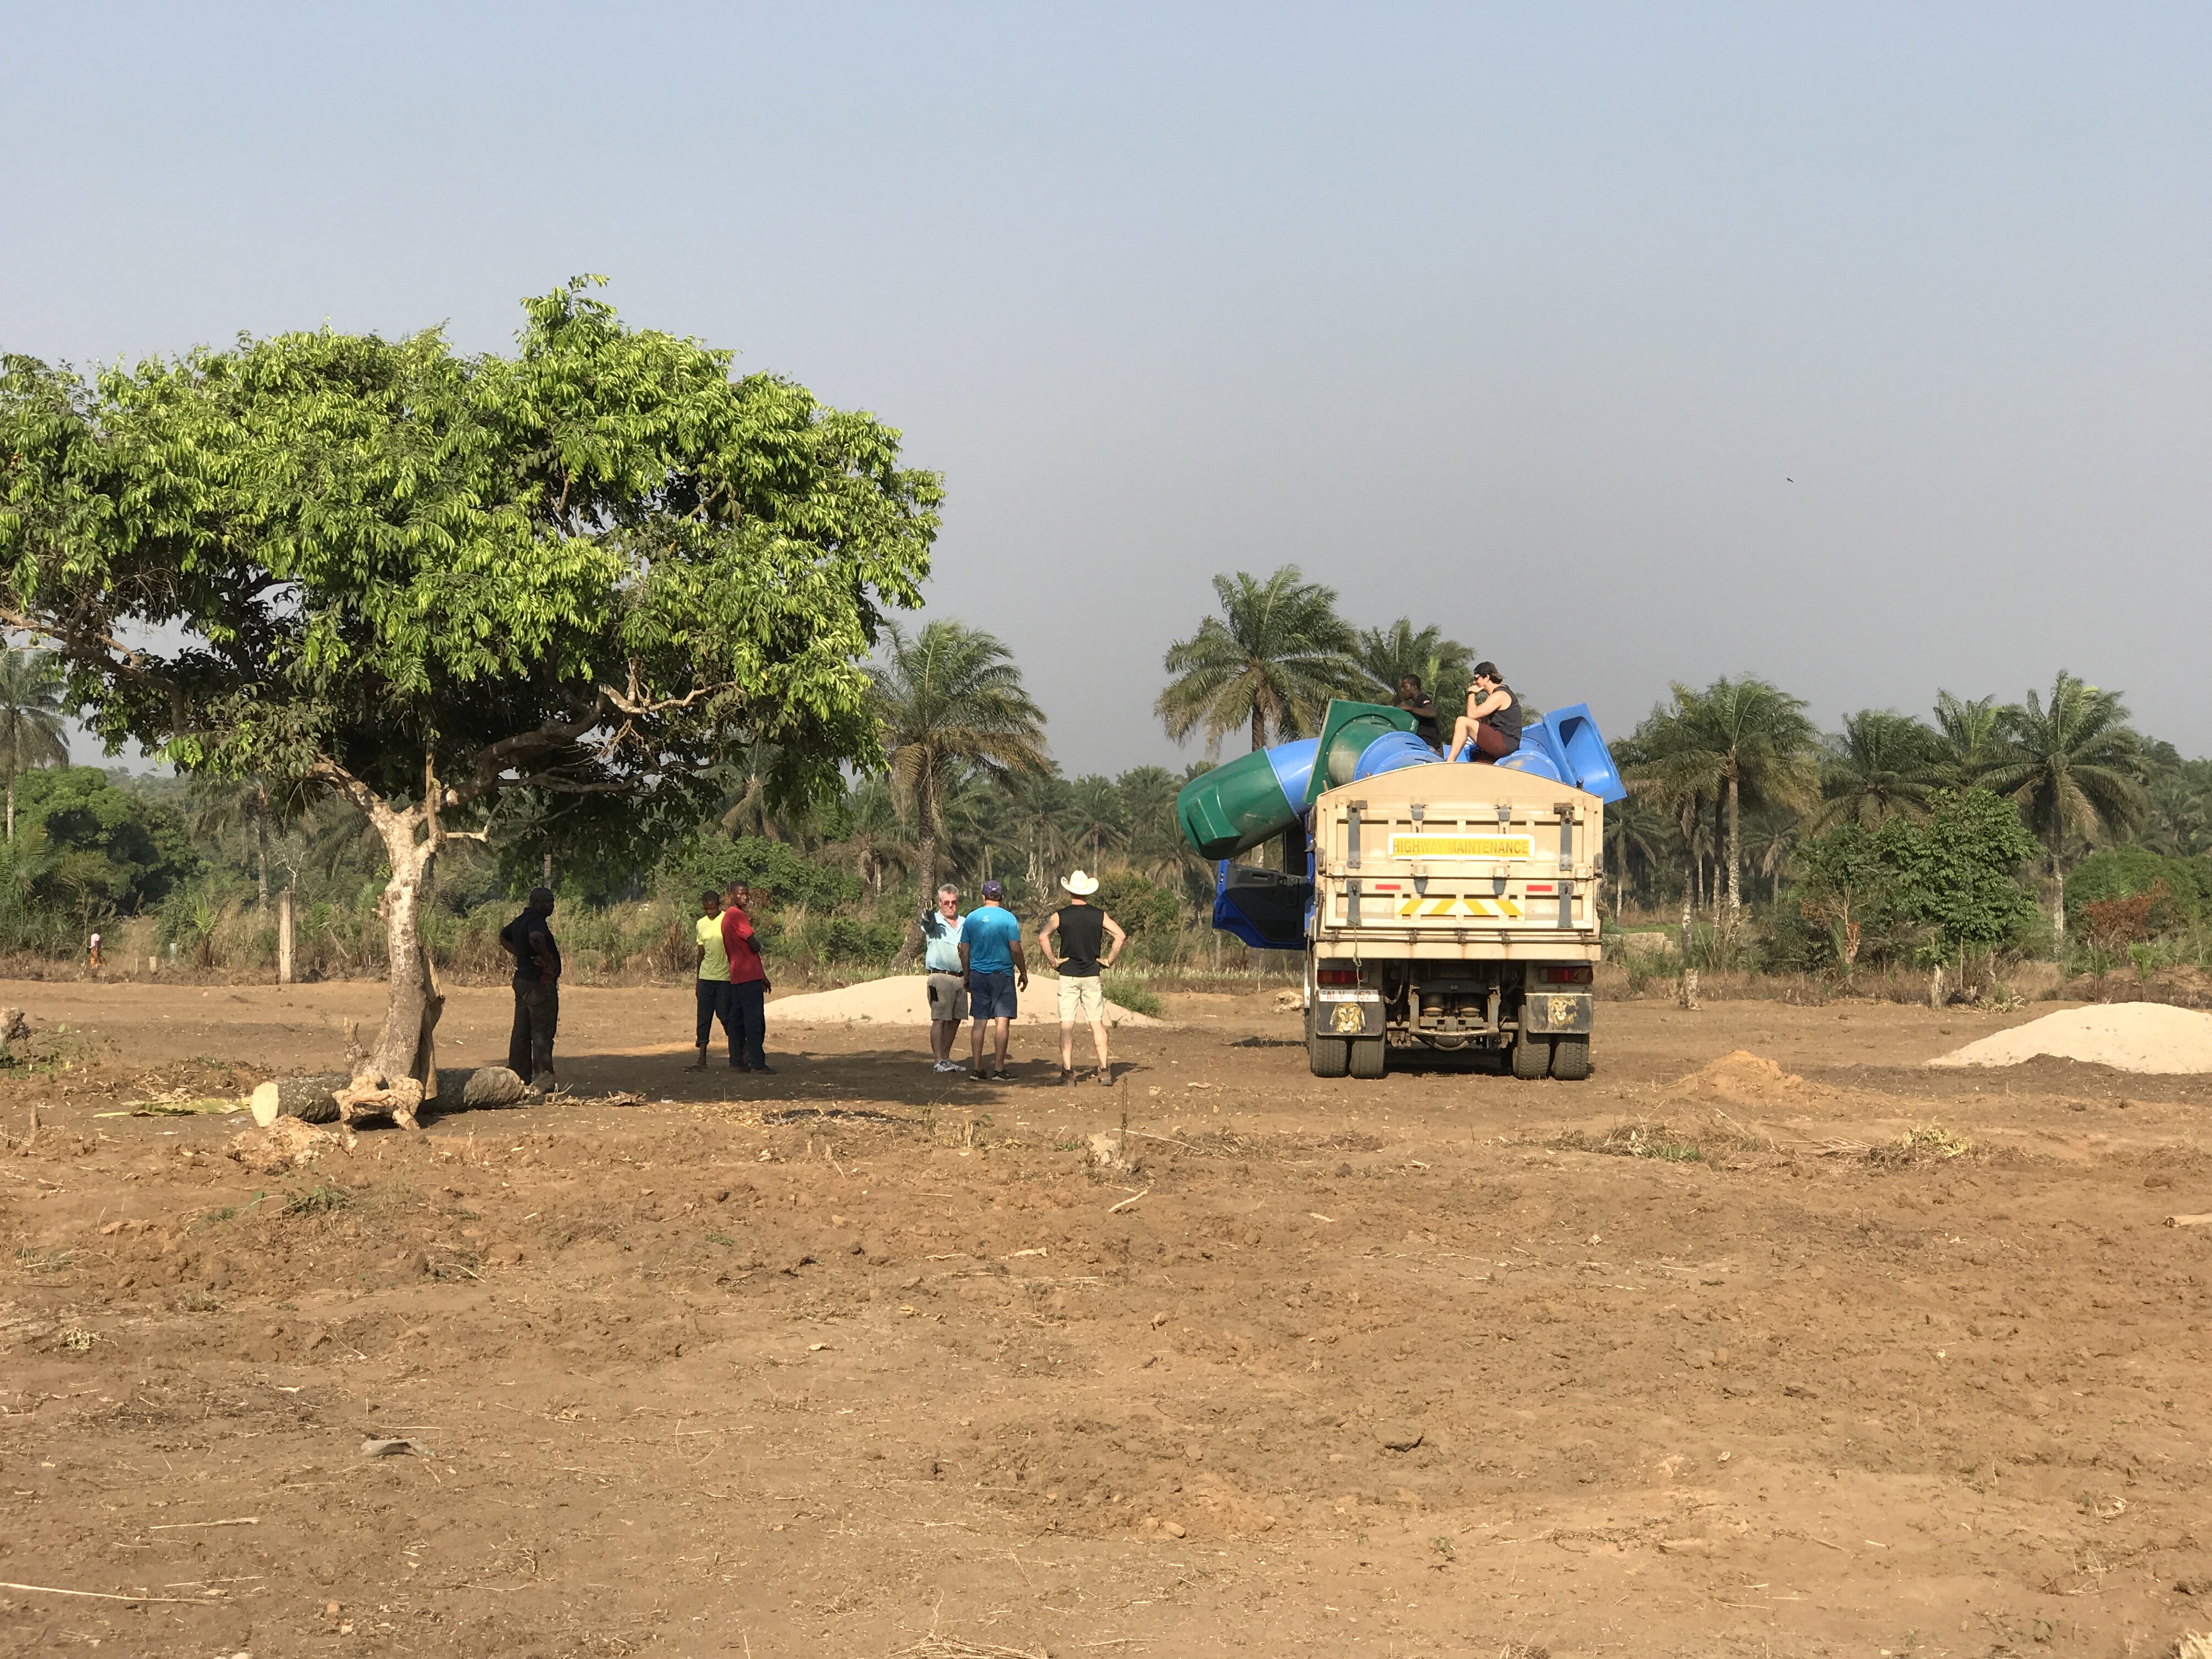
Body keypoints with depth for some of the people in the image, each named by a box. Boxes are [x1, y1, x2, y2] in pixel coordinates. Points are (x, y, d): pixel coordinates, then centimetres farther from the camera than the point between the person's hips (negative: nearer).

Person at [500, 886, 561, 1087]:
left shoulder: (520, 921, 14)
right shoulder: (536, 921, -16)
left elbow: (504, 937, 31)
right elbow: (536, 937, -39)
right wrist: (545, 956, -22)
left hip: (522, 979, 10)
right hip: (540, 983, -10)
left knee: (522, 1031, 13)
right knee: (542, 1032, -6)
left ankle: (517, 1074, 18)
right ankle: (542, 1077, -6)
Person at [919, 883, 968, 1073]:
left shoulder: (965, 923, 15)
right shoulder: (933, 922, -1)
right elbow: (926, 922, -25)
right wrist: (927, 914, -48)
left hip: (960, 978, 6)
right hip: (941, 977, -6)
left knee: (955, 1020, 7)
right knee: (939, 1019, -8)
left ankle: (946, 1058, 15)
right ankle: (939, 1061, -10)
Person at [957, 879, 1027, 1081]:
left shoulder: (971, 918, 5)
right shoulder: (1008, 918, -6)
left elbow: (964, 951, 7)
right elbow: (1016, 950, -9)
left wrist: (966, 975, 18)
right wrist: (1023, 973, 3)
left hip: (977, 974, 4)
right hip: (1002, 974, -4)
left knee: (979, 1022, 7)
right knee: (1003, 1021, -1)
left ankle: (978, 1070, 6)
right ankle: (1000, 1069, -5)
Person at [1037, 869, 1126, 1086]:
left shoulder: (1060, 916, -3)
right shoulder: (1099, 915, 2)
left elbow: (1043, 936, -18)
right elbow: (1120, 935, -5)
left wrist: (1053, 961, -9)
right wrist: (1109, 960, 2)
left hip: (1068, 975, -1)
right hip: (1092, 975, 1)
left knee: (1067, 1024, 0)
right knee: (1097, 1023, 6)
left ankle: (1068, 1071, -5)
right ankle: (1104, 1070, 3)